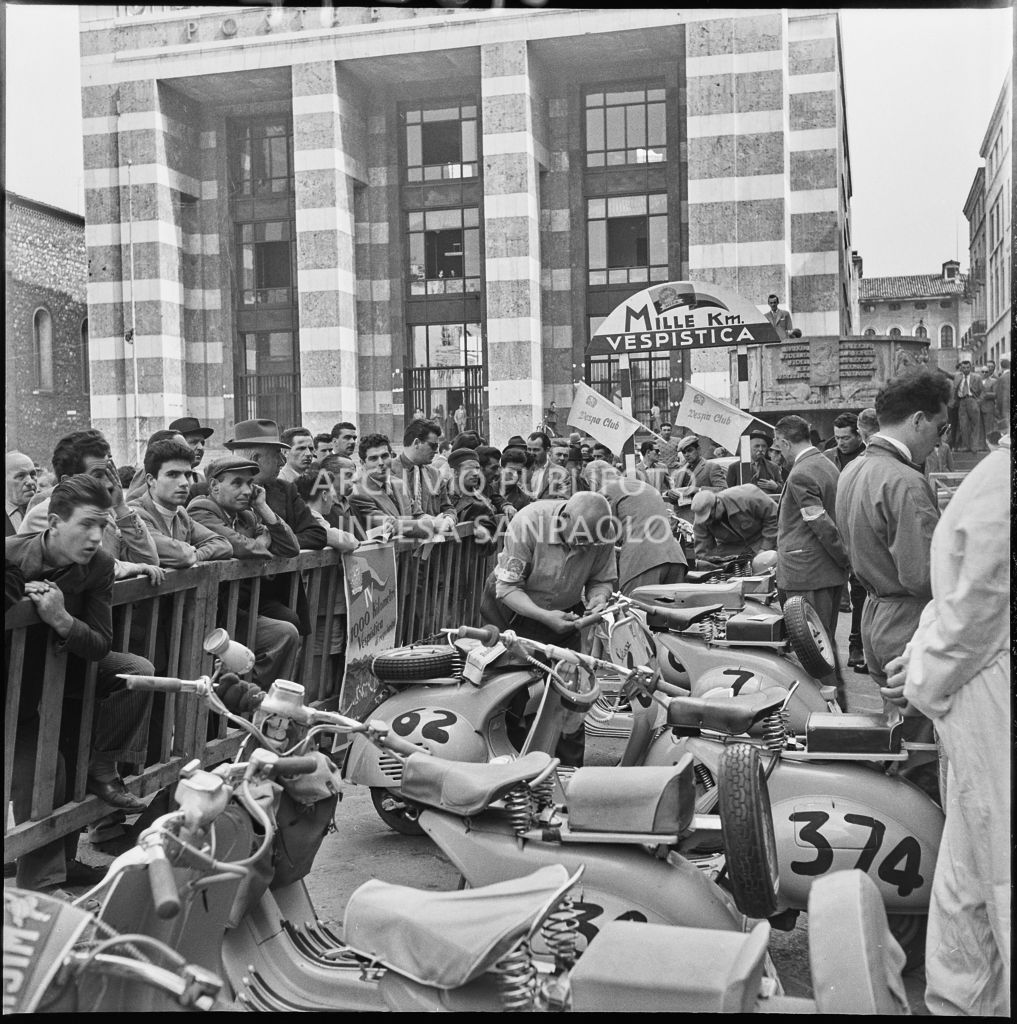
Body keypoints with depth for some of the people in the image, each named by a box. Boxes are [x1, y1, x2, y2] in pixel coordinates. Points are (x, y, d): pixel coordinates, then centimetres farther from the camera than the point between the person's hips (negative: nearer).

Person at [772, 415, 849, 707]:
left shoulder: (800, 476, -18)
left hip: (806, 576, -10)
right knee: (826, 642, 19)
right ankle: (838, 702, 28)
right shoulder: (829, 465, 12)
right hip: (832, 573, 10)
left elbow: (824, 527, -20)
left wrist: (846, 560, -11)